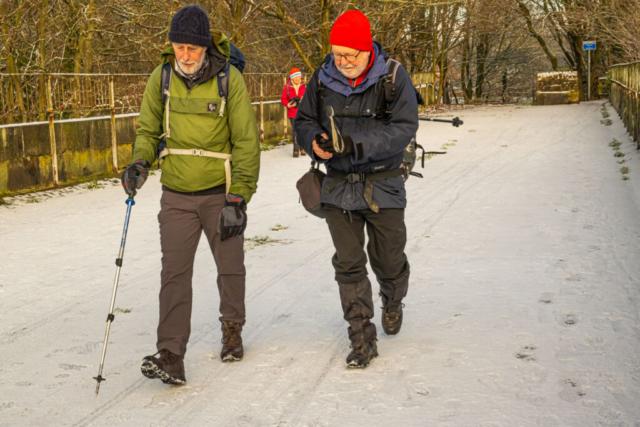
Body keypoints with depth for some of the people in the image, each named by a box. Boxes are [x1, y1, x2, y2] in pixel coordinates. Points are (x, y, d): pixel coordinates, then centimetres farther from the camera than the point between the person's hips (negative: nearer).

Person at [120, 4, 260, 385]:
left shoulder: (230, 79, -11)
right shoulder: (161, 78, -3)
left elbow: (246, 142, -8)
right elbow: (148, 129, 10)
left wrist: (238, 198, -11)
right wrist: (140, 162, -10)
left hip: (220, 192, -2)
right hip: (176, 194, 2)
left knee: (230, 266, 12)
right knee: (175, 272, -5)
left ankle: (233, 328, 37)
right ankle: (171, 356, -5)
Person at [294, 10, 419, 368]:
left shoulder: (393, 77, -11)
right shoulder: (323, 77, -1)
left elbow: (404, 128, -18)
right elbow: (304, 120, 9)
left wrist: (354, 143, -29)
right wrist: (315, 141, -15)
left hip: (383, 186, -2)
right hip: (339, 185, 2)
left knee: (388, 261, 10)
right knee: (349, 265, 2)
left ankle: (393, 301, 45)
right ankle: (363, 340, 12)